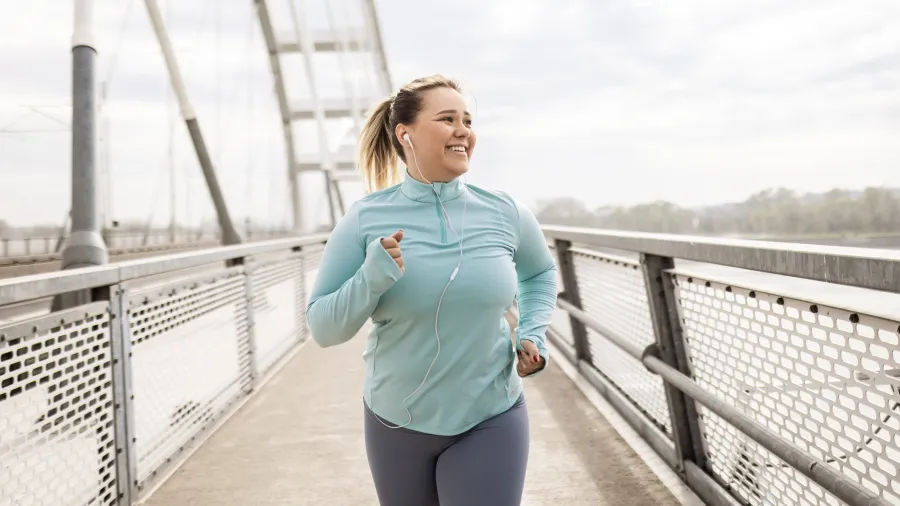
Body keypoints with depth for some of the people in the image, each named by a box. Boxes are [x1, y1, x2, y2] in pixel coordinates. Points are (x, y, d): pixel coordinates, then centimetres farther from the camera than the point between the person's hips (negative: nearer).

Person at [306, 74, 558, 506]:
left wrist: (532, 333, -1)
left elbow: (540, 273, 15)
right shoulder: (365, 219, -11)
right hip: (396, 424, 1)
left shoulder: (505, 213, -7)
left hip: (490, 422, 0)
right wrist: (371, 280, -25)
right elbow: (322, 328, -9)